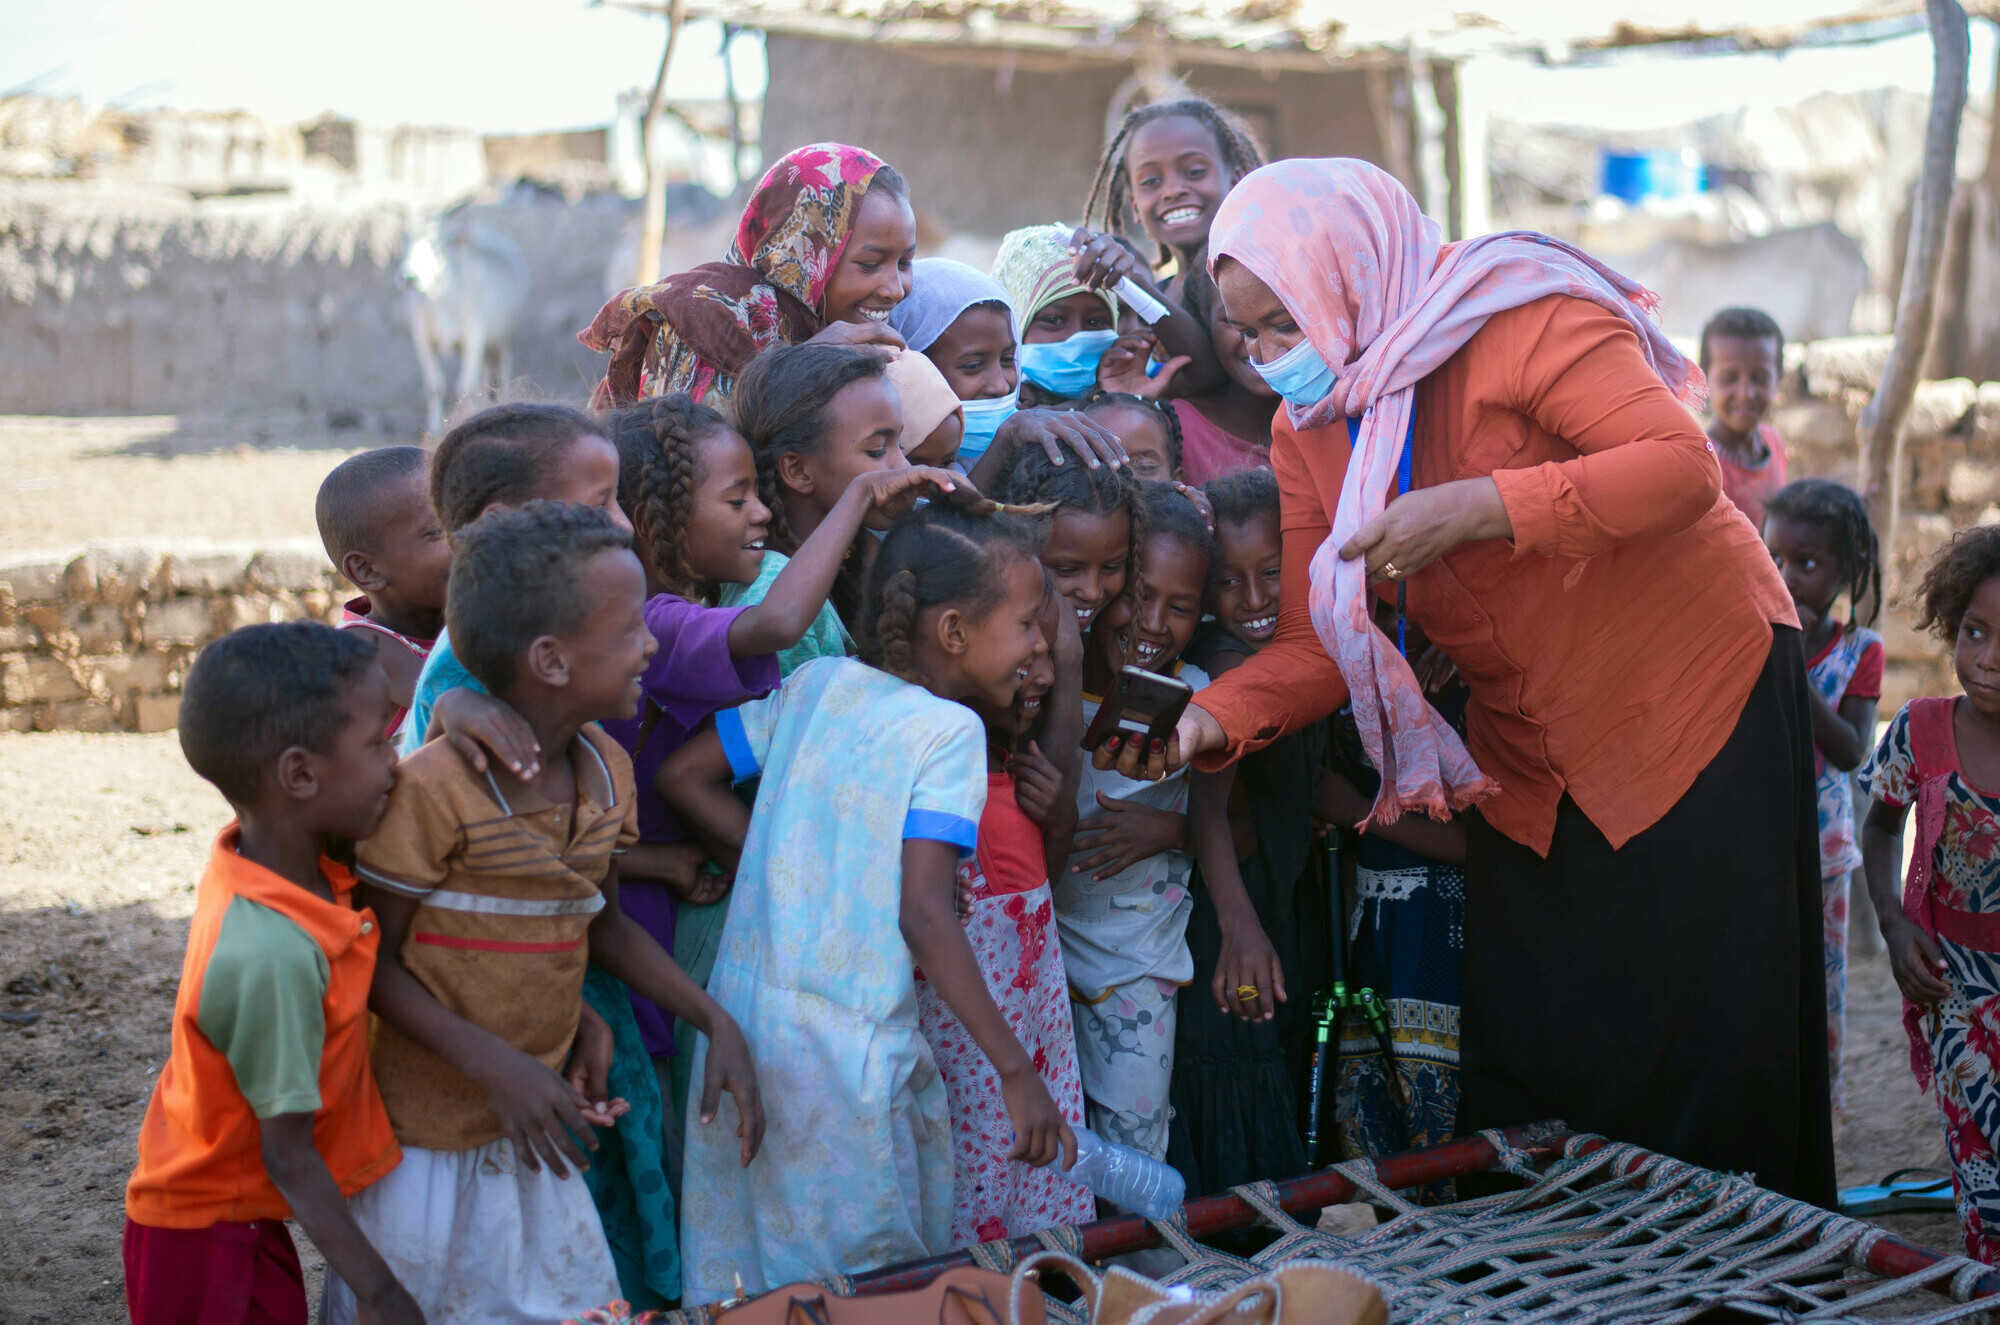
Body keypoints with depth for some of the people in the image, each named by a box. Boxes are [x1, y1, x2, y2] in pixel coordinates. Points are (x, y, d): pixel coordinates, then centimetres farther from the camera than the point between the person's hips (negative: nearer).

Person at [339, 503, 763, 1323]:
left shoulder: (607, 771, 1)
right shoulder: (431, 791, -22)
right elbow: (374, 961, -16)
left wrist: (715, 1022, 4)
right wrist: (495, 1066, -26)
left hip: (532, 1130, 7)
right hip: (425, 1138, -7)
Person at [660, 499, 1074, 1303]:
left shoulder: (817, 683, 7)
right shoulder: (948, 730, -10)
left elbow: (682, 775, 12)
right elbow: (924, 915, -18)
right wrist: (1016, 1071, -17)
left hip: (742, 1012, 7)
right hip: (845, 1048, -7)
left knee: (742, 1279, 18)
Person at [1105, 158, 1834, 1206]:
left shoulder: (1516, 317, -18)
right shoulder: (1306, 431, 1)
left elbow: (1684, 464, -26)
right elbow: (1317, 642, -3)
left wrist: (1479, 508, -33)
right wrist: (1209, 722, -22)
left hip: (1700, 685, -6)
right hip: (1529, 751, 6)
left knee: (1706, 1039, -1)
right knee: (1526, 1061, 6)